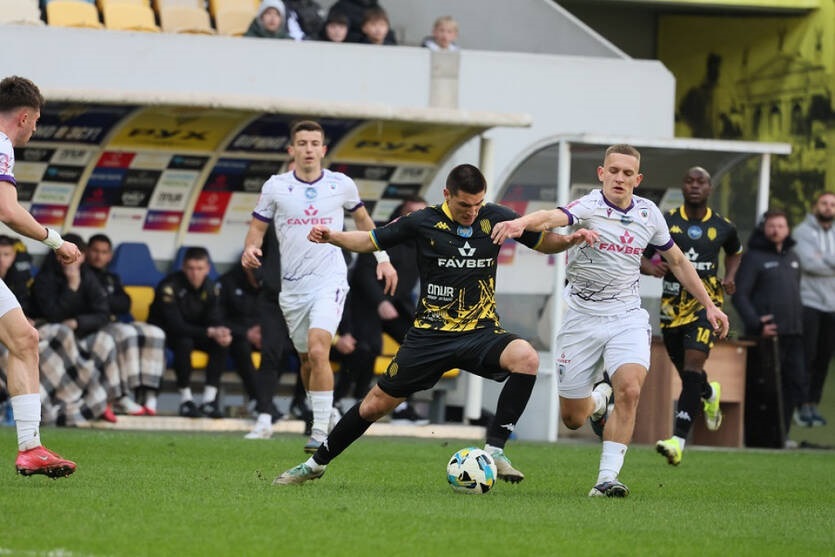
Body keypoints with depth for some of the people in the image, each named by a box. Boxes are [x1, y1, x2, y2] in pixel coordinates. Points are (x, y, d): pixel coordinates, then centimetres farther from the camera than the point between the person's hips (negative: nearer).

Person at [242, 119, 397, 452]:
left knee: (318, 350, -22)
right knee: (307, 360, 10)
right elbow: (258, 226, 9)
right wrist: (250, 249, -13)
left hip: (330, 280, -3)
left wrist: (382, 259, 17)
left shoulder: (341, 185, 2)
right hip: (293, 286, 3)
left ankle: (321, 431, -20)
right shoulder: (275, 187, 1)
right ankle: (323, 415, 35)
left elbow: (362, 219, 19)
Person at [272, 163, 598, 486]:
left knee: (526, 358, -31)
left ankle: (494, 450, -23)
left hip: (481, 333, 1)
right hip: (430, 335, -1)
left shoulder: (494, 218, 0)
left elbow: (543, 242, 12)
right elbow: (369, 241, 4)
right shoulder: (424, 222, -4)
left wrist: (569, 240, -10)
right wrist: (332, 237, -13)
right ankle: (316, 463, 24)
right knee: (376, 405, 3)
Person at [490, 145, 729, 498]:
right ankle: (599, 399, 42)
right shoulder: (590, 207, -14)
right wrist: (521, 222, -60)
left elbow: (677, 261, 18)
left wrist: (709, 305, 15)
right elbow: (553, 217, -37)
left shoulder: (649, 213, 1)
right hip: (582, 318, -2)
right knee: (572, 418, 4)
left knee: (629, 389, -25)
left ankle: (607, 478, -17)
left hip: (627, 318, 2)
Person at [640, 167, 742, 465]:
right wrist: (650, 267, -20)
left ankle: (678, 441, -27)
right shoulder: (665, 222, 0)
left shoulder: (722, 226, 3)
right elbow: (638, 256, 3)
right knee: (687, 374, 13)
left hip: (706, 304, -2)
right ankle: (711, 394, 53)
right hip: (673, 305, 2)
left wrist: (730, 277, 6)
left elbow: (735, 251, 25)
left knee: (692, 367, -20)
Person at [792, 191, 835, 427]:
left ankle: (813, 404, 7)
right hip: (808, 301, -5)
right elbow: (809, 262, -14)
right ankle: (803, 406, -8)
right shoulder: (803, 232, 0)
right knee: (806, 356, -9)